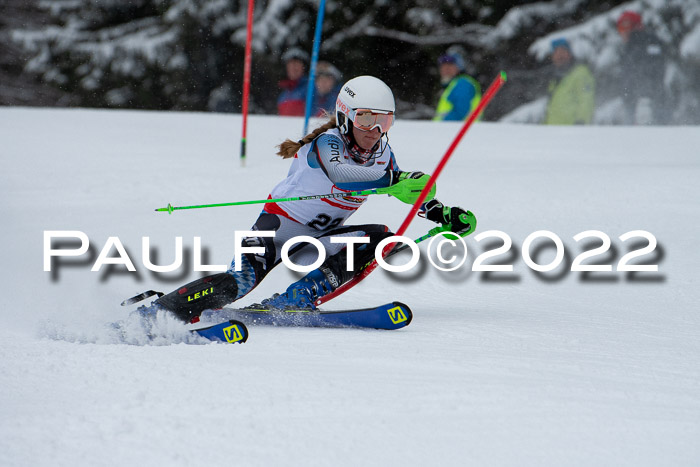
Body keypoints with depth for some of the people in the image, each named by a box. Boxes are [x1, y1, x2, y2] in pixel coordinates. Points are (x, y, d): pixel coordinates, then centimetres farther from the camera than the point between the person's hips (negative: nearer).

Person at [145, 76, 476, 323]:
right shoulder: (328, 142, -20)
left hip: (319, 238, 7)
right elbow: (338, 173, -43)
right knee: (239, 282, -29)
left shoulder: (382, 154, 1)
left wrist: (444, 215, 1)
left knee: (380, 238, -15)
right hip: (280, 225, -7)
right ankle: (153, 312, -24)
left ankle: (296, 299, -22)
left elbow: (408, 190, 17)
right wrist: (392, 180, -54)